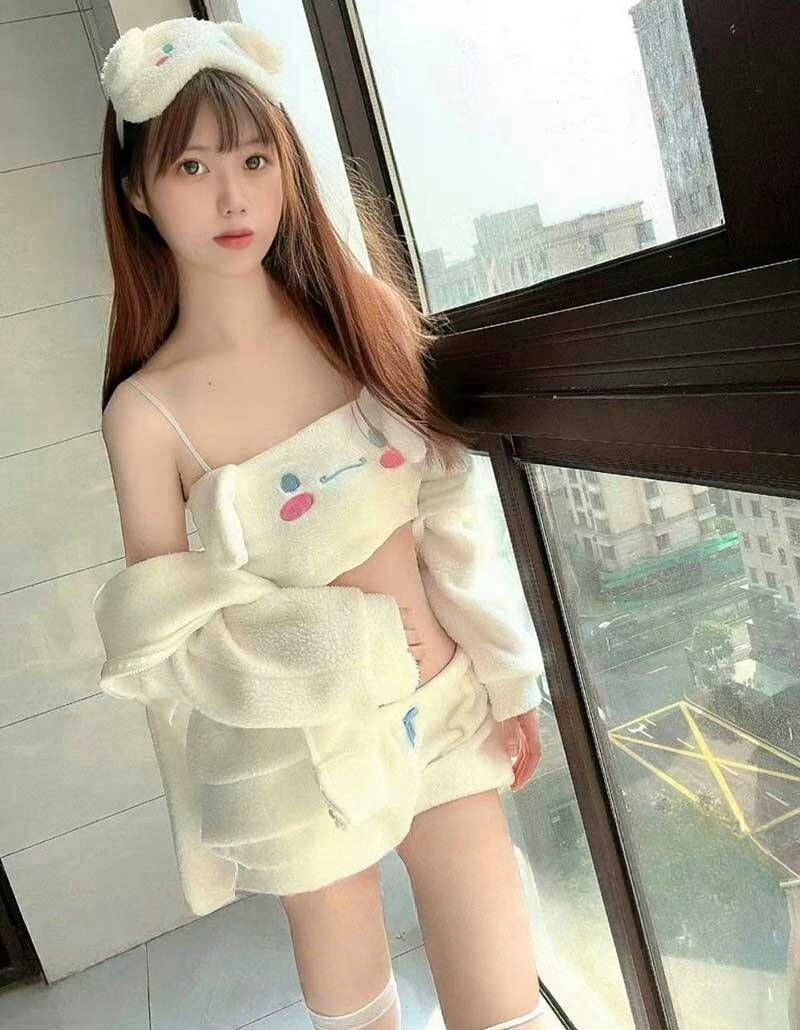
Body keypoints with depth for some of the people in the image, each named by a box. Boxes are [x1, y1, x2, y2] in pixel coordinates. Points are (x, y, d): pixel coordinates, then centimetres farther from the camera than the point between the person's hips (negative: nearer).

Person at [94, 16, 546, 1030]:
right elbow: (171, 640, -9)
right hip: (298, 748, -2)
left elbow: (452, 527, 0)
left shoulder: (364, 318, -5)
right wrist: (357, 636, -15)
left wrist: (503, 682, 1)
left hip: (444, 712, 2)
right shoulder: (147, 410, -14)